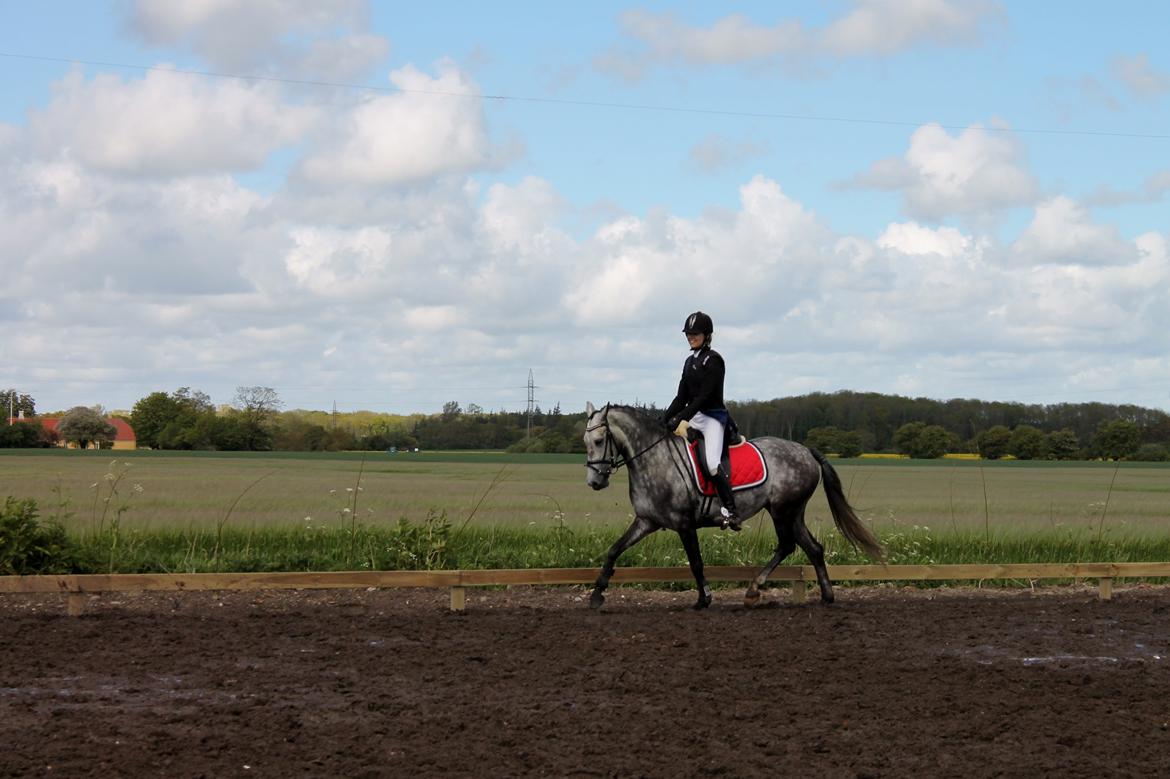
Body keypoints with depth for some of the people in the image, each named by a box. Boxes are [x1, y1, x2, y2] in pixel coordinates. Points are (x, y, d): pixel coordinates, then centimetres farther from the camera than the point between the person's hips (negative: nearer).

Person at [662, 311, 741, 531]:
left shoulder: (713, 360, -9)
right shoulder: (690, 361, 16)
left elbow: (704, 395, -17)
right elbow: (682, 397, 14)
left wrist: (681, 419, -23)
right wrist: (664, 419, 3)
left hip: (712, 417, -9)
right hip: (693, 416, 9)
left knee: (712, 464, -25)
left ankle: (731, 511, -20)